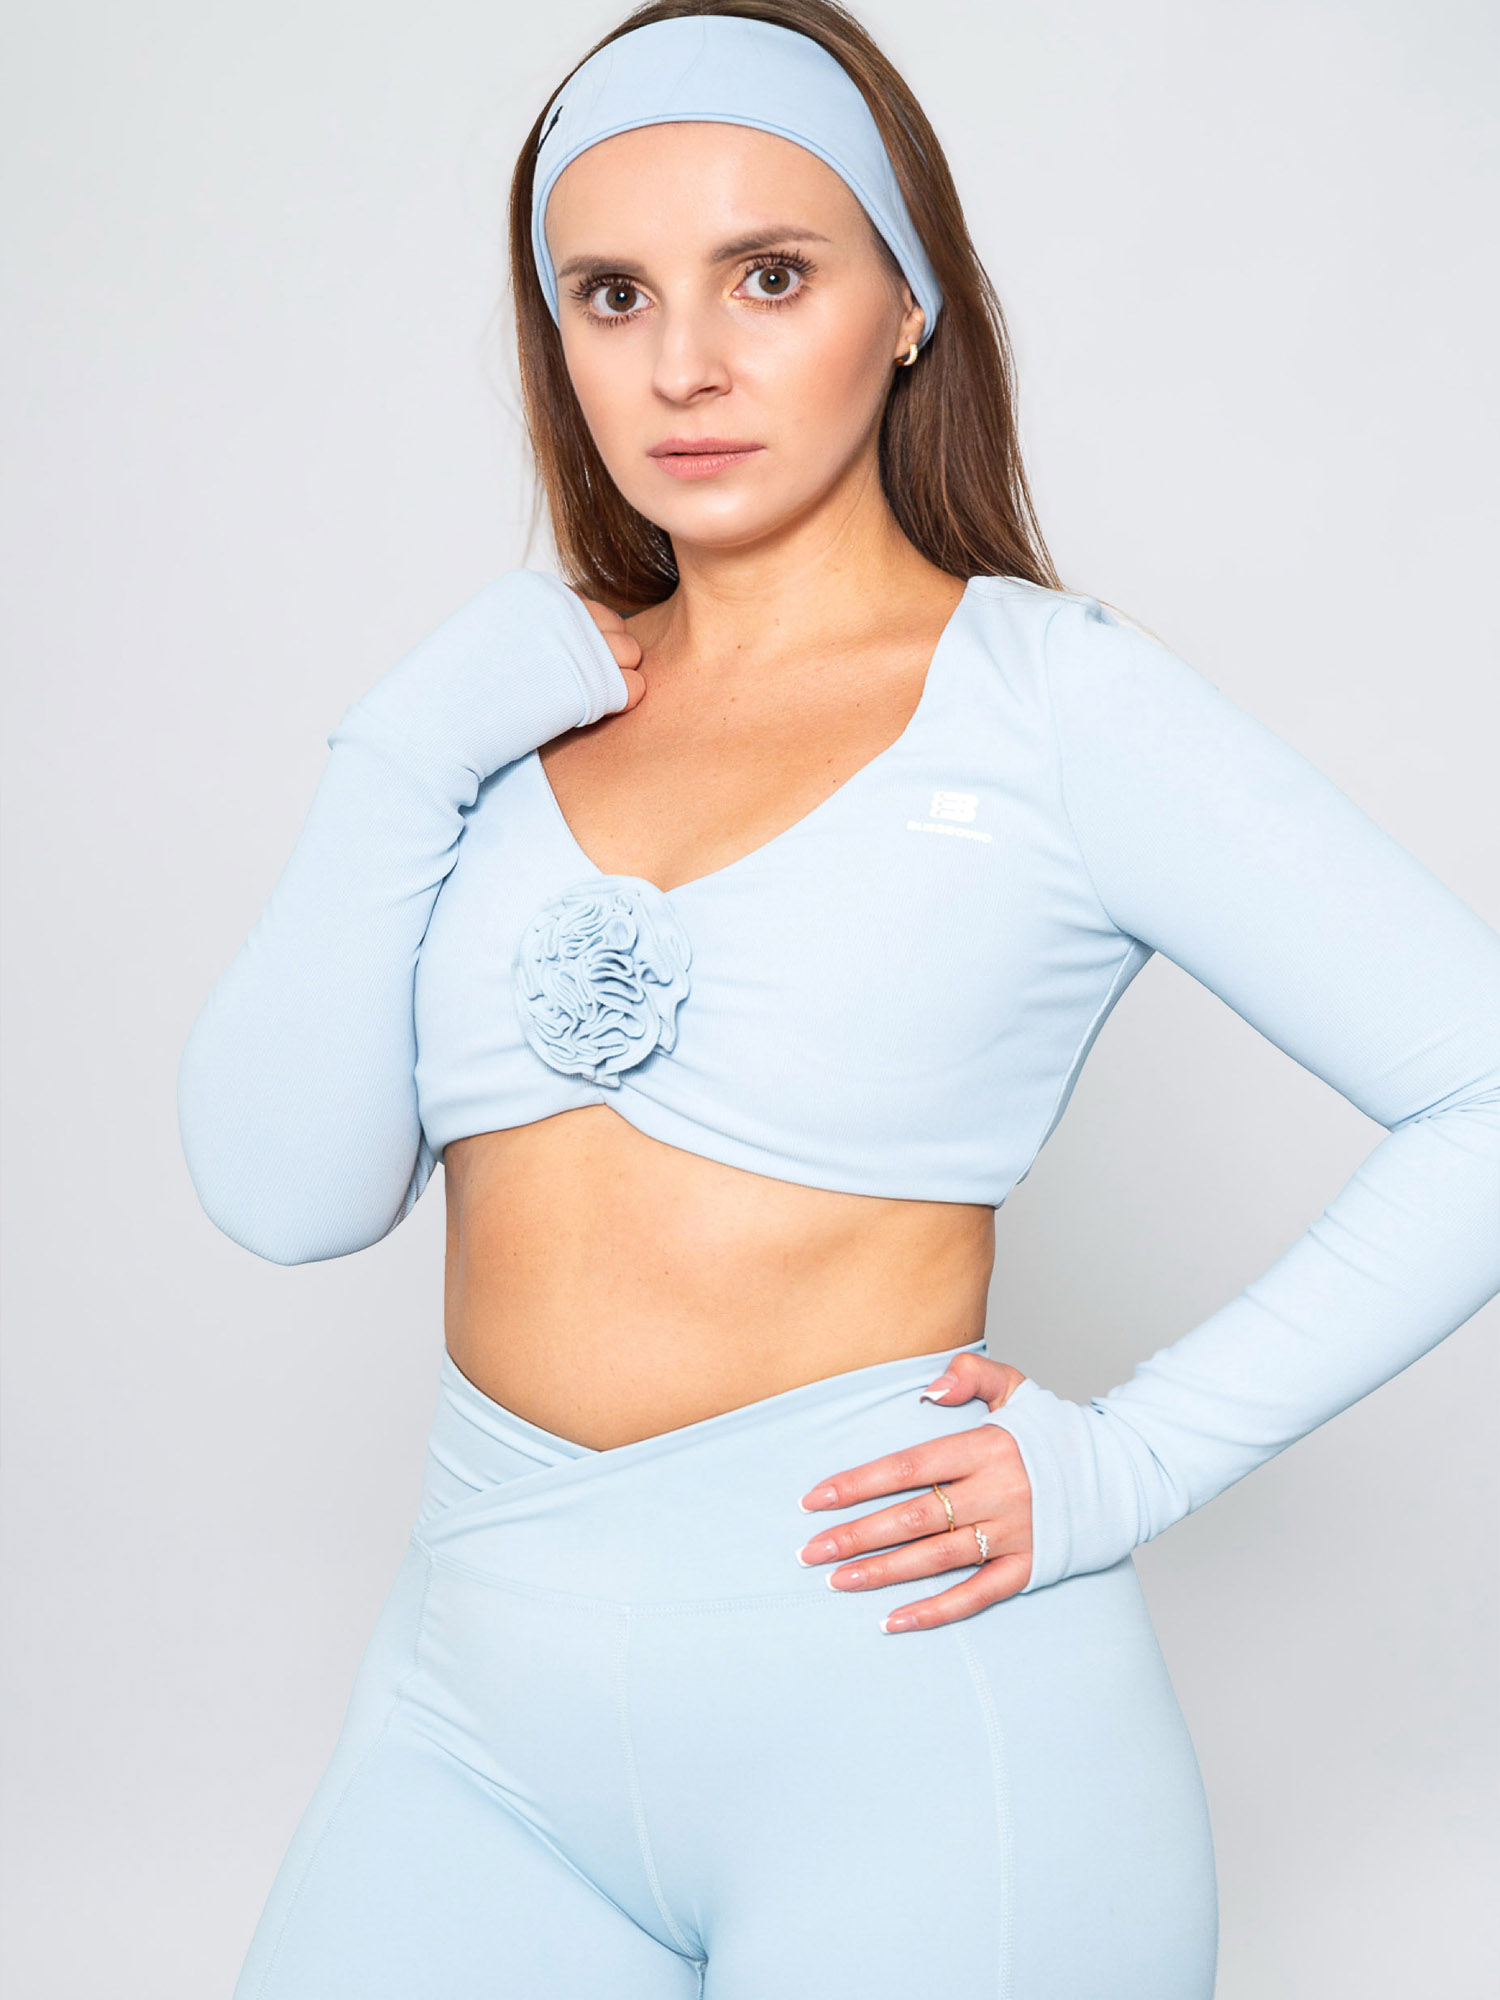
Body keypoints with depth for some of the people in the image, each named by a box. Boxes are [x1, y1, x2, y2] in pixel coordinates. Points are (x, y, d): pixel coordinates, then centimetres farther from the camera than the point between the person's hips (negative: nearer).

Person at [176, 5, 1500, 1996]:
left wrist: (1130, 1463, -12)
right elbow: (286, 1193, 0)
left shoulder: (1050, 695, -6)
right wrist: (405, 755, -8)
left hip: (905, 1705, -4)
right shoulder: (516, 701, 7)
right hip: (489, 1721, 4)